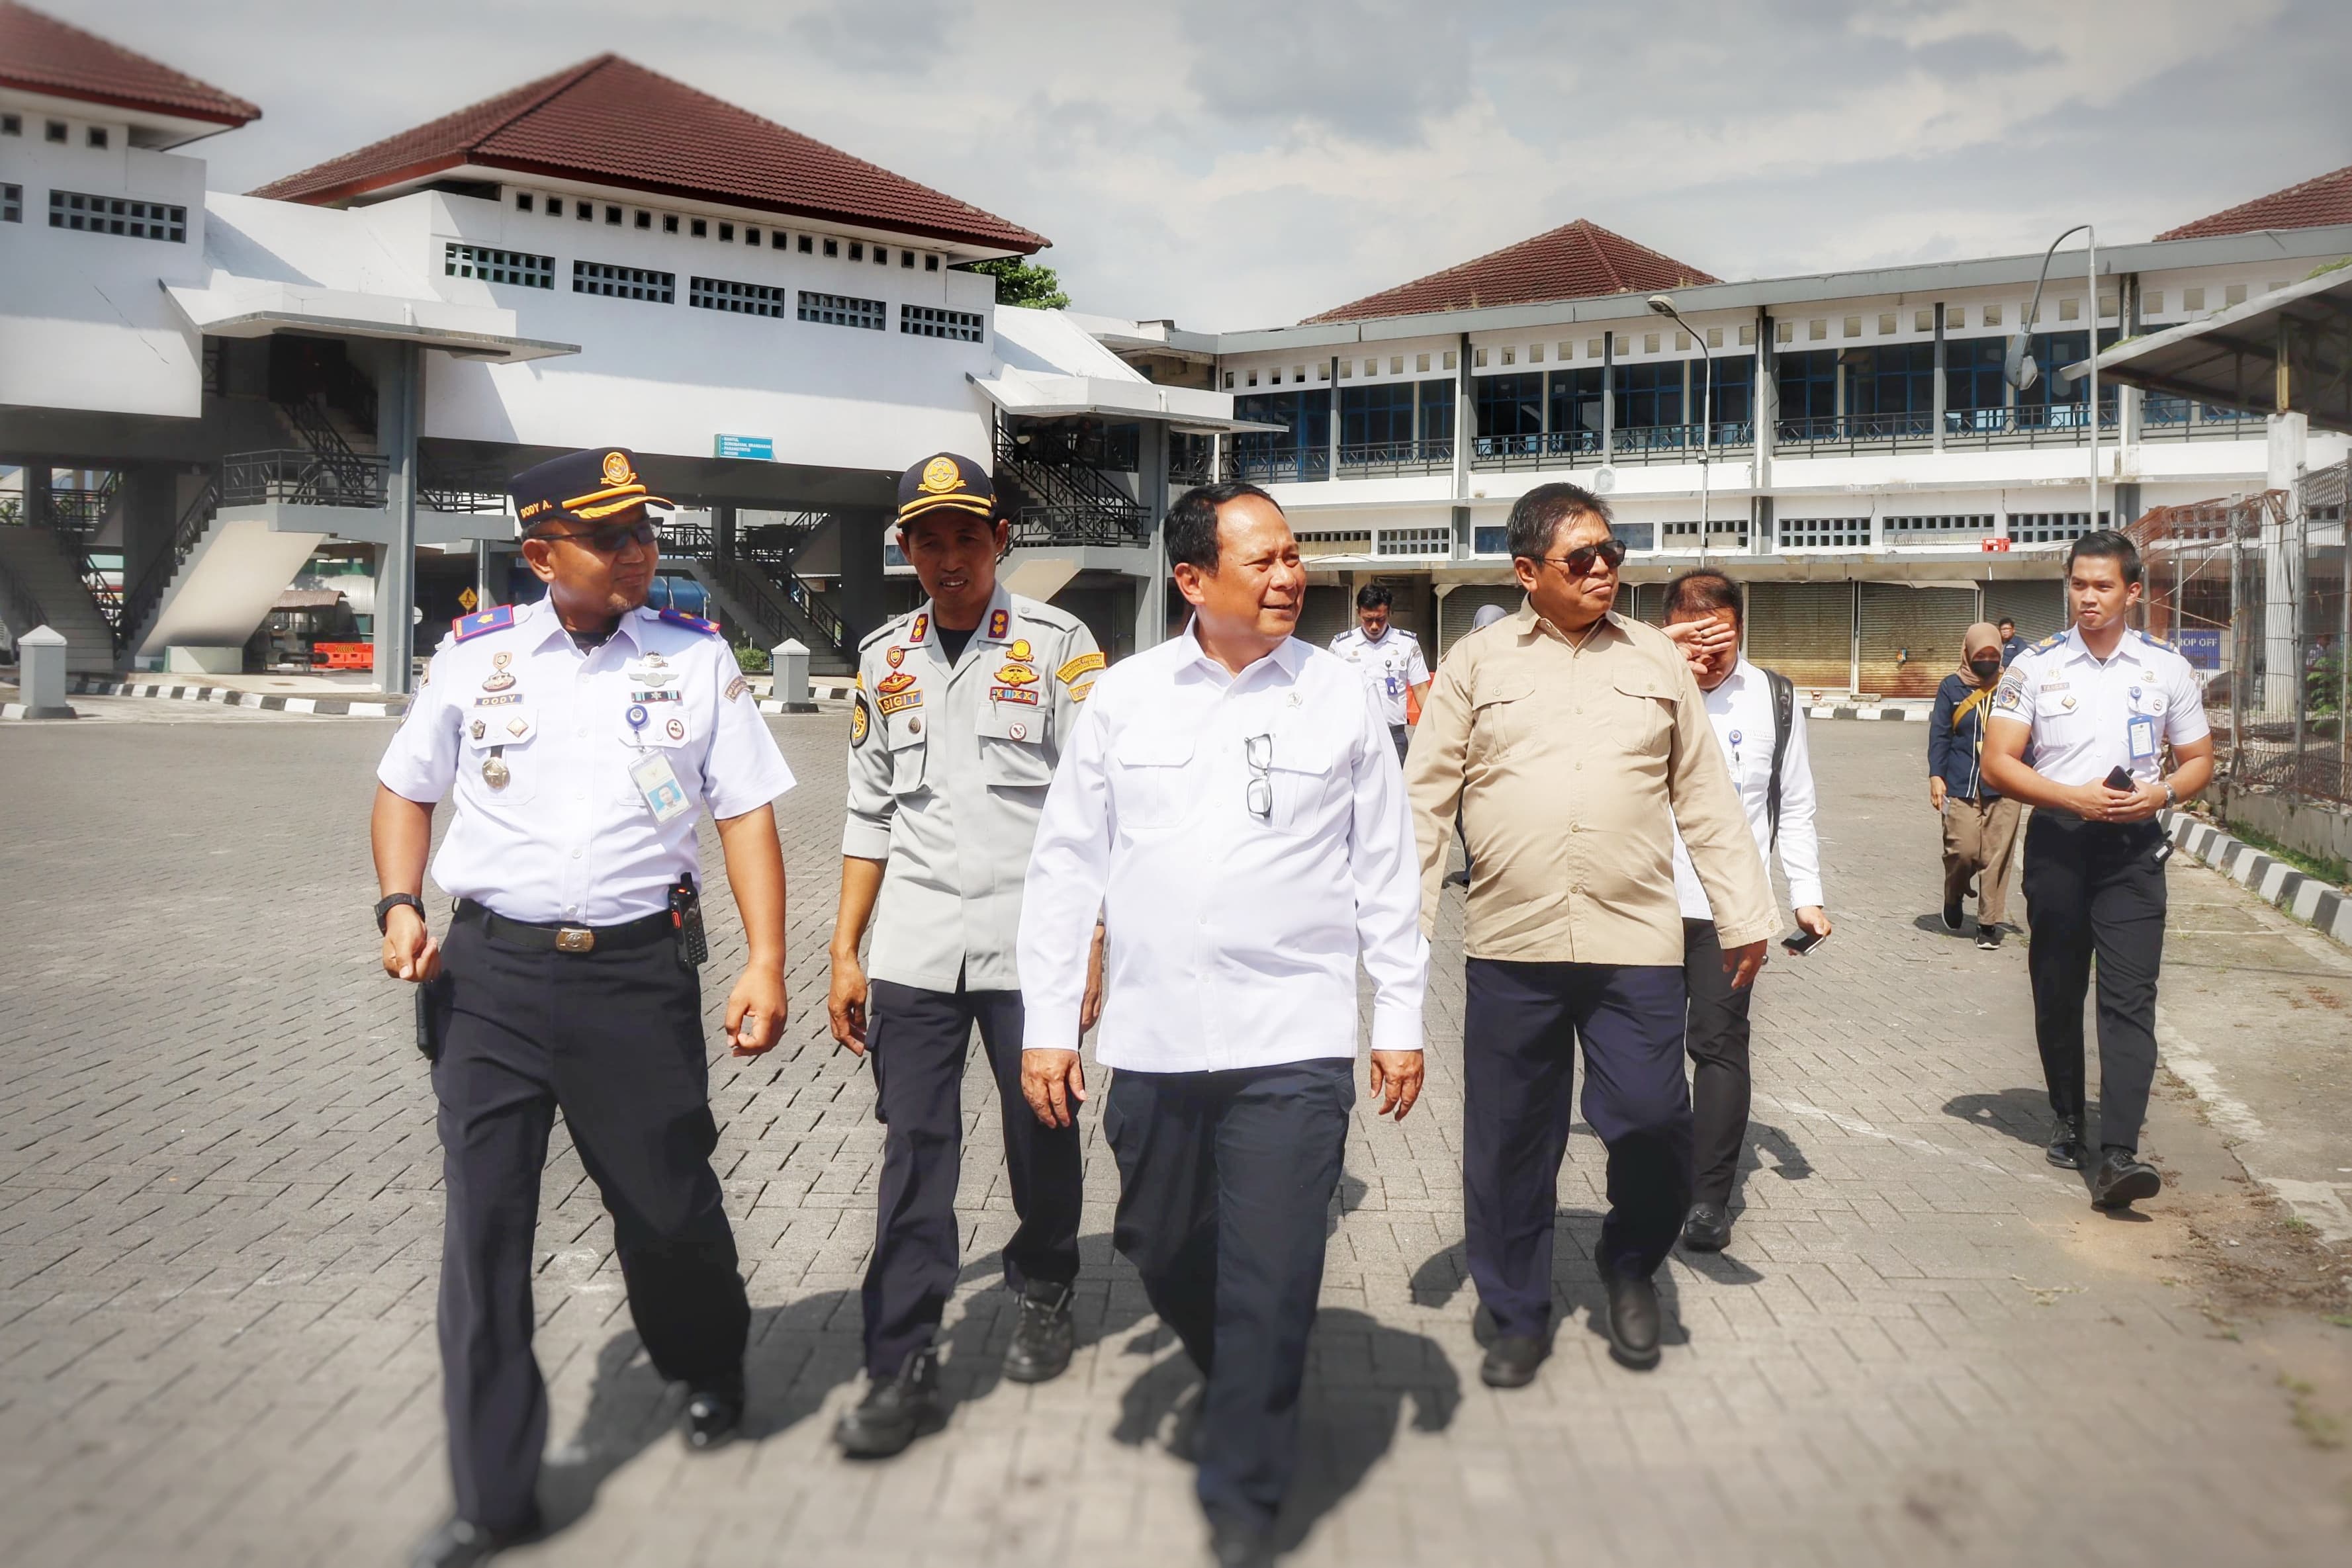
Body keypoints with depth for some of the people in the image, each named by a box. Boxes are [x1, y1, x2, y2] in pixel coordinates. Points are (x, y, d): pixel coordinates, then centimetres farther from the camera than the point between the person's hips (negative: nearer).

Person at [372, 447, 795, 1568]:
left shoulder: (695, 656, 1)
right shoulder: (476, 655, 4)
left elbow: (747, 813, 2)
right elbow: (406, 789, 16)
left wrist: (765, 961, -6)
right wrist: (399, 906, 0)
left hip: (639, 970, -1)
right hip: (491, 972, 1)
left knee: (669, 1207, 8)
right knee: (482, 1225, 3)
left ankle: (709, 1378, 41)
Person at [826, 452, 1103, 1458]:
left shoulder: (1056, 643, -2)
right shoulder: (884, 658, 11)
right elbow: (870, 815, 15)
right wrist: (845, 951, 11)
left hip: (1029, 941, -3)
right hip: (912, 949, 3)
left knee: (1041, 1138, 10)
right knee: (913, 1154, 2)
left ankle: (1042, 1296, 35)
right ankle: (904, 1368, 9)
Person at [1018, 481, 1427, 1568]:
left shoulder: (1340, 698, 0)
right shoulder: (1124, 697, 2)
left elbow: (1385, 873, 5)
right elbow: (1067, 866, 5)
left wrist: (1401, 1019, 4)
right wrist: (1048, 1022, 3)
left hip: (1294, 1042, -2)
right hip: (1152, 1040, 2)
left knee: (1270, 1284, -1)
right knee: (1161, 1251, 17)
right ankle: (1247, 1386, 46)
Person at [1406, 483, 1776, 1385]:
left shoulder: (1657, 659, 10)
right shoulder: (1477, 662, 5)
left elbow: (1704, 796, 11)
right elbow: (1427, 796, 3)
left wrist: (1743, 916, 8)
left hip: (1635, 944, 1)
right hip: (1510, 946, 0)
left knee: (1652, 1121, -3)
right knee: (1509, 1141, 7)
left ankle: (1631, 1262, 28)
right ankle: (1518, 1317, 25)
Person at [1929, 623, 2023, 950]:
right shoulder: (1951, 687, 5)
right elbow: (1939, 735, 4)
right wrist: (1936, 776, -4)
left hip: (2003, 787, 1)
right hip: (1961, 787, -1)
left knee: (1997, 857, -1)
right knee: (1963, 850, -7)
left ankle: (1989, 923, 9)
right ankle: (1953, 897, 24)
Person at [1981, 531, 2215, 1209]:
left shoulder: (2168, 669, 5)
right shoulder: (2036, 666, 1)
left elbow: (2198, 760, 12)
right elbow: (1999, 762, -2)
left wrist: (2162, 792, -10)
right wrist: (2075, 797, -15)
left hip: (2133, 847, 0)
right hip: (2057, 841, 1)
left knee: (2129, 998, -11)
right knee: (2057, 991, 10)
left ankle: (2117, 1155, -17)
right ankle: (2068, 1120, 29)